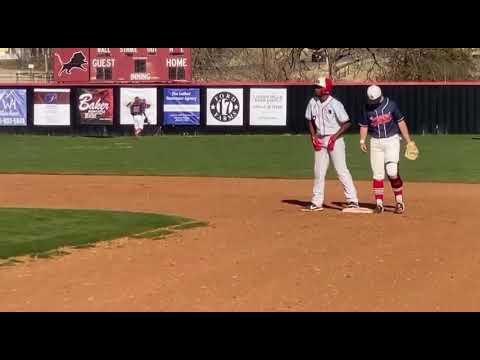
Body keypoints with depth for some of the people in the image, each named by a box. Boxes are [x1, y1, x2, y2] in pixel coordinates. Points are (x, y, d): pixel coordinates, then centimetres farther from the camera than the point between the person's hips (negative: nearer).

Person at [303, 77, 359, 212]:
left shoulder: (335, 104, -15)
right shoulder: (312, 102, 1)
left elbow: (347, 123, -11)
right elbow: (309, 120, 16)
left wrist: (335, 137, -17)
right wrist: (313, 135, 3)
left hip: (335, 139, -6)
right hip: (320, 140, 6)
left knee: (341, 169, -9)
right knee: (319, 171, 8)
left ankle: (352, 200, -4)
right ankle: (317, 202, 15)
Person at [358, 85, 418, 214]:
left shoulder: (391, 104, -3)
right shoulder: (367, 108, 1)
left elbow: (401, 122, 0)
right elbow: (364, 125, 9)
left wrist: (409, 141, -4)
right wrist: (362, 141, -6)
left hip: (392, 140, -2)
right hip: (375, 142, 2)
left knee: (392, 171, -16)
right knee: (377, 173, 1)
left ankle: (399, 200, -2)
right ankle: (379, 203, 7)